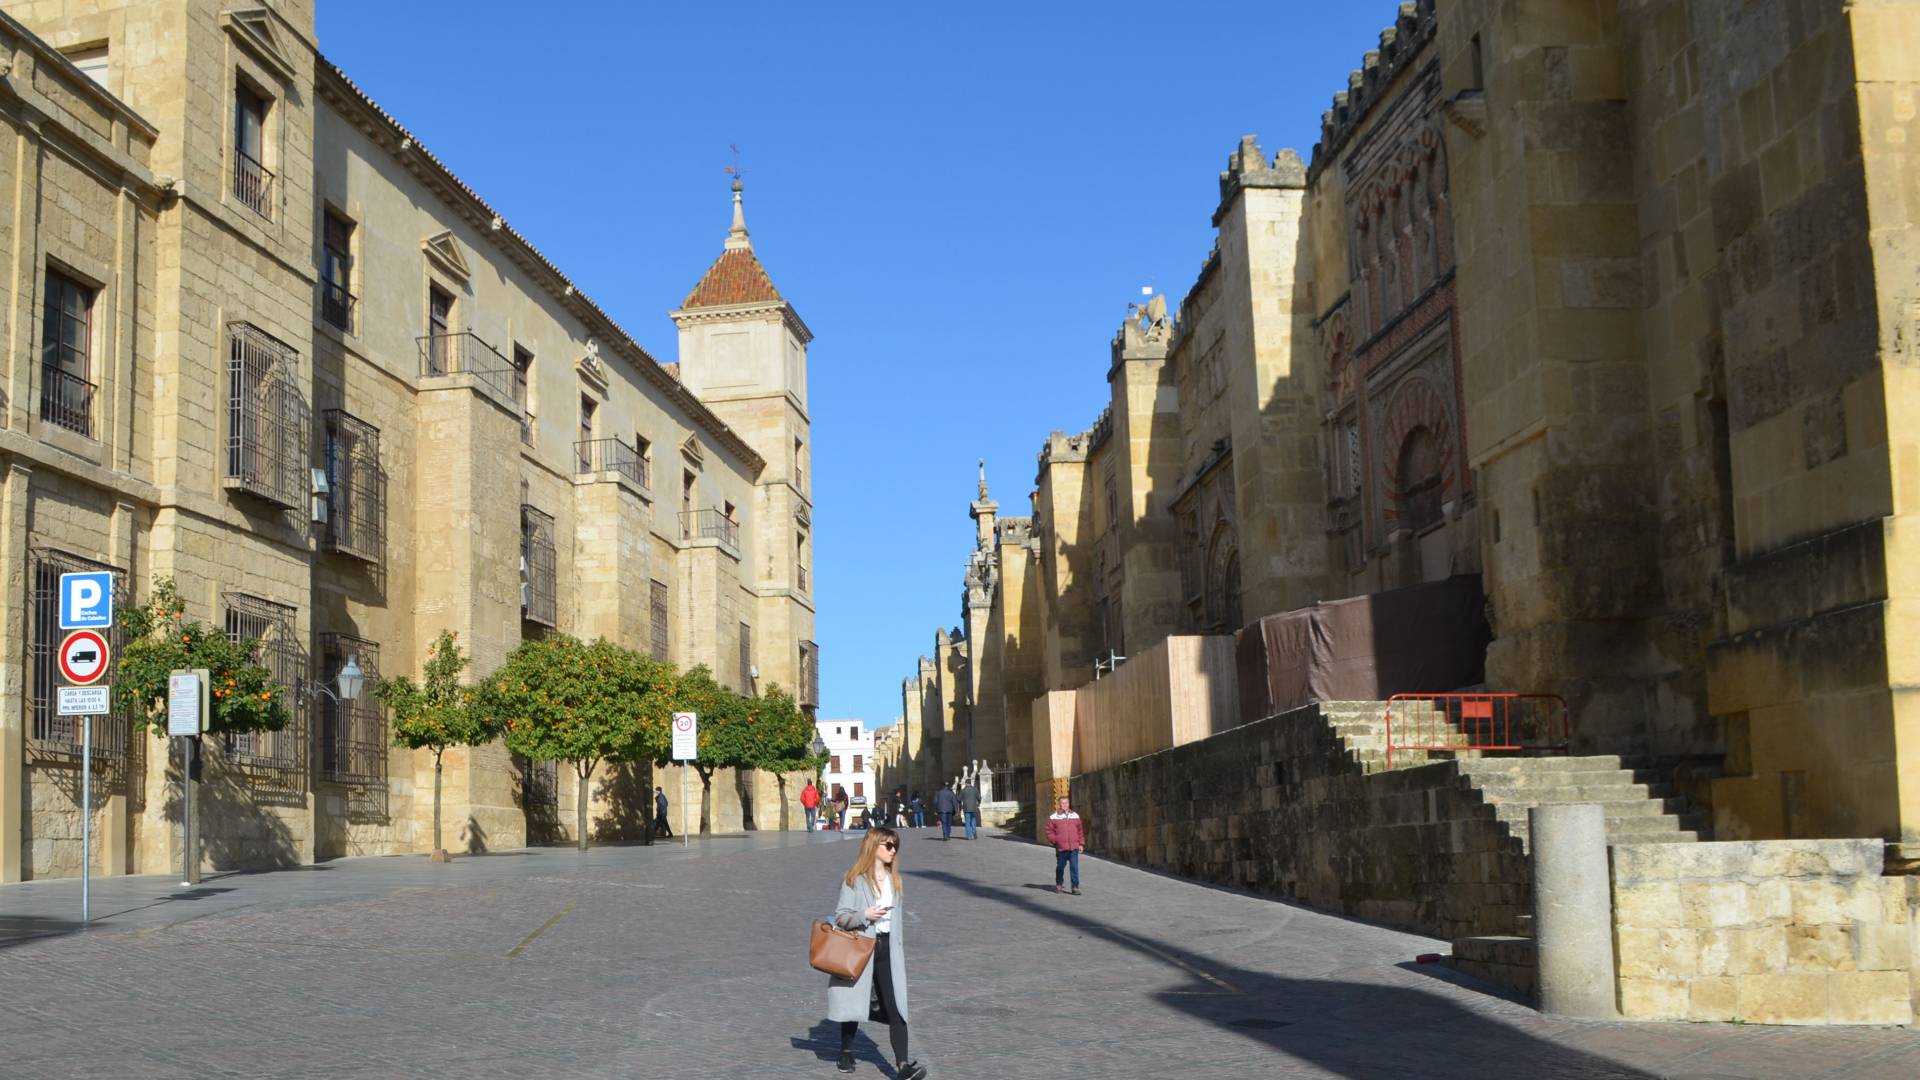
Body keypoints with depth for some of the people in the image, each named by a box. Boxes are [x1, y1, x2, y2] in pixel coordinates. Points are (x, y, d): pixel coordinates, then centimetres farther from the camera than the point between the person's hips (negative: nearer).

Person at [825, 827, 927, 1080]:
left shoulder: (895, 881, 12)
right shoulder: (854, 880, -4)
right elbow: (840, 917, -6)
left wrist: (900, 951, 15)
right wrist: (865, 915, -22)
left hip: (887, 948, 3)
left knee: (894, 1006, -9)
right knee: (854, 1001, 10)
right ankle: (846, 1053, 31)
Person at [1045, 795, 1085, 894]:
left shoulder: (1075, 816, 12)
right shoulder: (1053, 817, 3)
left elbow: (1080, 830, 15)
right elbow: (1049, 831, 4)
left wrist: (1081, 843, 10)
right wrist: (1054, 840, -7)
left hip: (1074, 847, 1)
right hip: (1061, 848, -1)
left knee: (1075, 867, -5)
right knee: (1060, 867, 10)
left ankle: (1075, 887, -3)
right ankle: (1059, 884, 29)